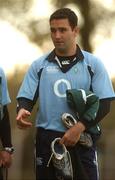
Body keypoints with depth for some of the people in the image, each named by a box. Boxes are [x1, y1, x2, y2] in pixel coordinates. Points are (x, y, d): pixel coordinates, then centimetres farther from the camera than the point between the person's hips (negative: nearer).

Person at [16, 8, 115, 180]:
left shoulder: (93, 64, 3)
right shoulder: (39, 65, 8)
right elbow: (26, 98, 6)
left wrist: (79, 127, -16)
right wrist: (22, 111, -19)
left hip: (82, 141, -1)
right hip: (47, 140, 1)